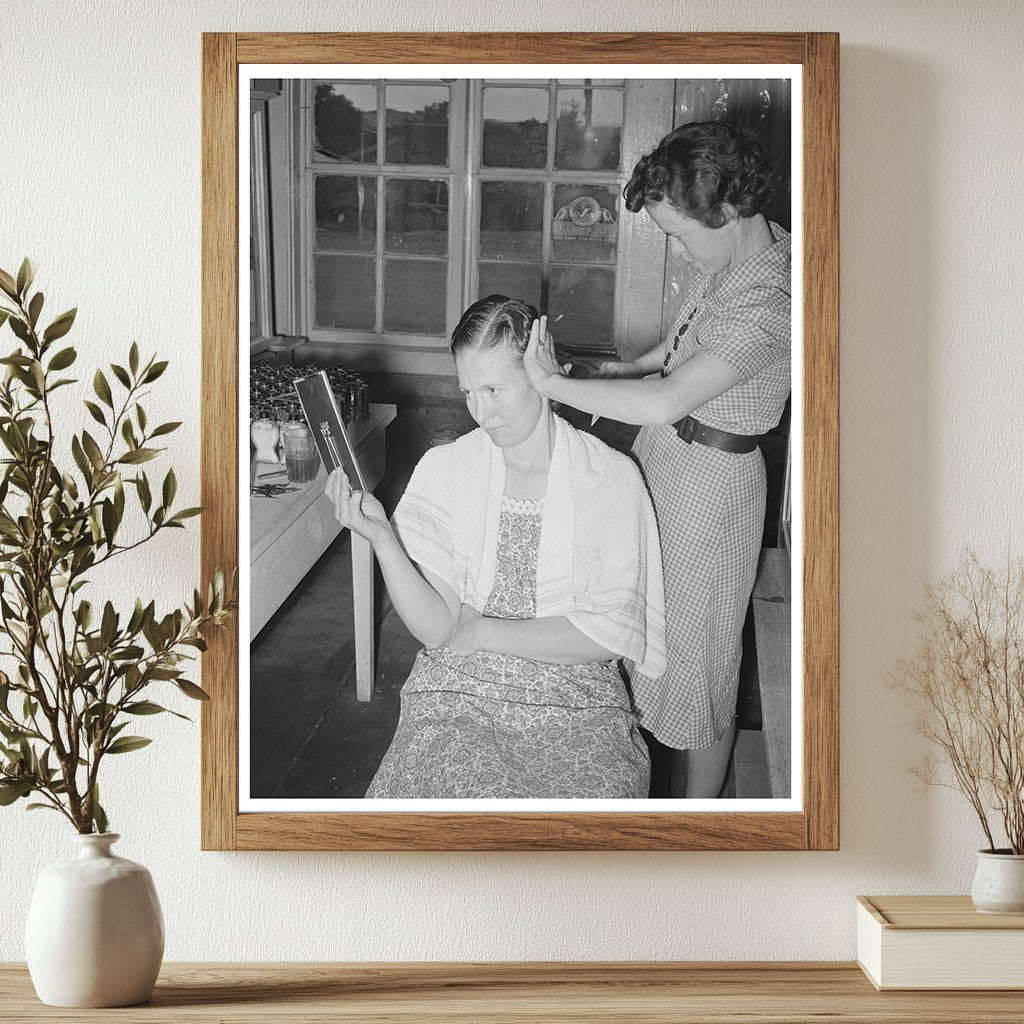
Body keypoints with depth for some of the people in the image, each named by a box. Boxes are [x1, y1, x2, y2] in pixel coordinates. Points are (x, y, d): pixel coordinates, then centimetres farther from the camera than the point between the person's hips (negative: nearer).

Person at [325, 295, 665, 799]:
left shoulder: (612, 478, -2)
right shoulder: (442, 469, 3)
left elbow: (610, 634, -7)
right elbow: (435, 626, -5)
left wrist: (481, 631, -7)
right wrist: (381, 537, -20)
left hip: (577, 697, 0)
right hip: (458, 688, 1)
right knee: (474, 794, -27)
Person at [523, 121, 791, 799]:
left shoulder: (769, 300, -33)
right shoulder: (741, 249, -3)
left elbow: (666, 401, -42)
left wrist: (553, 384, -33)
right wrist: (633, 368, 3)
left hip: (708, 479, -9)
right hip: (666, 451, 9)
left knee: (695, 657, 7)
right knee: (654, 624, 24)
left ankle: (697, 808, 26)